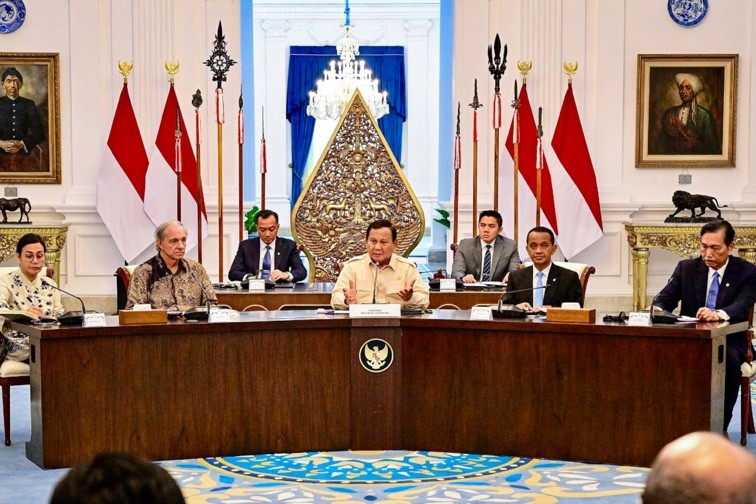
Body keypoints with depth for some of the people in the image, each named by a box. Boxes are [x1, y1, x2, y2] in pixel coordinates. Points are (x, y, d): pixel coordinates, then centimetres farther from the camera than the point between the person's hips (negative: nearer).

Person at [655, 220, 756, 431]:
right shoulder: (686, 268, 7)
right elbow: (665, 298, 2)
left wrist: (719, 314, -43)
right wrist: (657, 309, -25)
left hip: (728, 341, -2)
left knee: (728, 359, -37)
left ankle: (720, 426, -24)